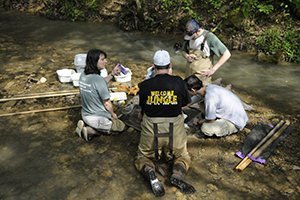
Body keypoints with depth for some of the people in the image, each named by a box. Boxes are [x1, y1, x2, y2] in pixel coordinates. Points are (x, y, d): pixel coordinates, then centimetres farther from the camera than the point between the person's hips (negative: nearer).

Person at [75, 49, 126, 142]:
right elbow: (107, 103, -19)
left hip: (85, 115, 8)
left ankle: (86, 126, 11)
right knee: (121, 126, 19)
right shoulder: (98, 79, -29)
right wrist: (113, 114, 0)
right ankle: (90, 131, 3)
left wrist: (112, 74, 6)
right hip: (98, 118, -8)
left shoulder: (83, 76, -6)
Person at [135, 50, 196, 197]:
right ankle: (177, 175, -8)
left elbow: (142, 108, 4)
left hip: (150, 130, 0)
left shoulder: (144, 85, -9)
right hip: (175, 130, 0)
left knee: (144, 157, 23)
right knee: (183, 156, 26)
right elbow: (185, 102, 7)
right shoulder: (178, 82, -10)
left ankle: (150, 173, -12)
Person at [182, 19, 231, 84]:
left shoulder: (209, 37, -14)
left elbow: (227, 54, -13)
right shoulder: (189, 37, 3)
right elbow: (184, 51, 20)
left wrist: (213, 70, -13)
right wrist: (187, 56, -5)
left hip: (202, 76, -5)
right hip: (189, 75, 5)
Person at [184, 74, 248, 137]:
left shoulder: (210, 97, -31)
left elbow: (210, 120, -19)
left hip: (236, 123, -8)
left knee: (206, 128, -22)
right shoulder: (209, 87, -6)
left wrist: (201, 122, 1)